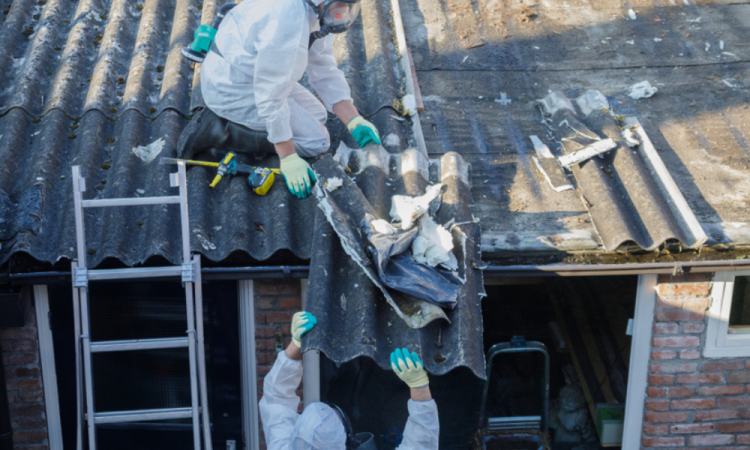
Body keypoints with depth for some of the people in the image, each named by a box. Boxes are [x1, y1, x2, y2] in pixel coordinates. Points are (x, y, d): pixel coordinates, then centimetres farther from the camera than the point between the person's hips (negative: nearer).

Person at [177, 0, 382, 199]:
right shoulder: (289, 21, -33)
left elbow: (325, 74, 4)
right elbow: (271, 96, -29)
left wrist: (355, 121, -6)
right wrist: (288, 158, -26)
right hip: (233, 91, -10)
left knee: (317, 114, 20)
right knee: (316, 141, -6)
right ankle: (219, 131, -8)